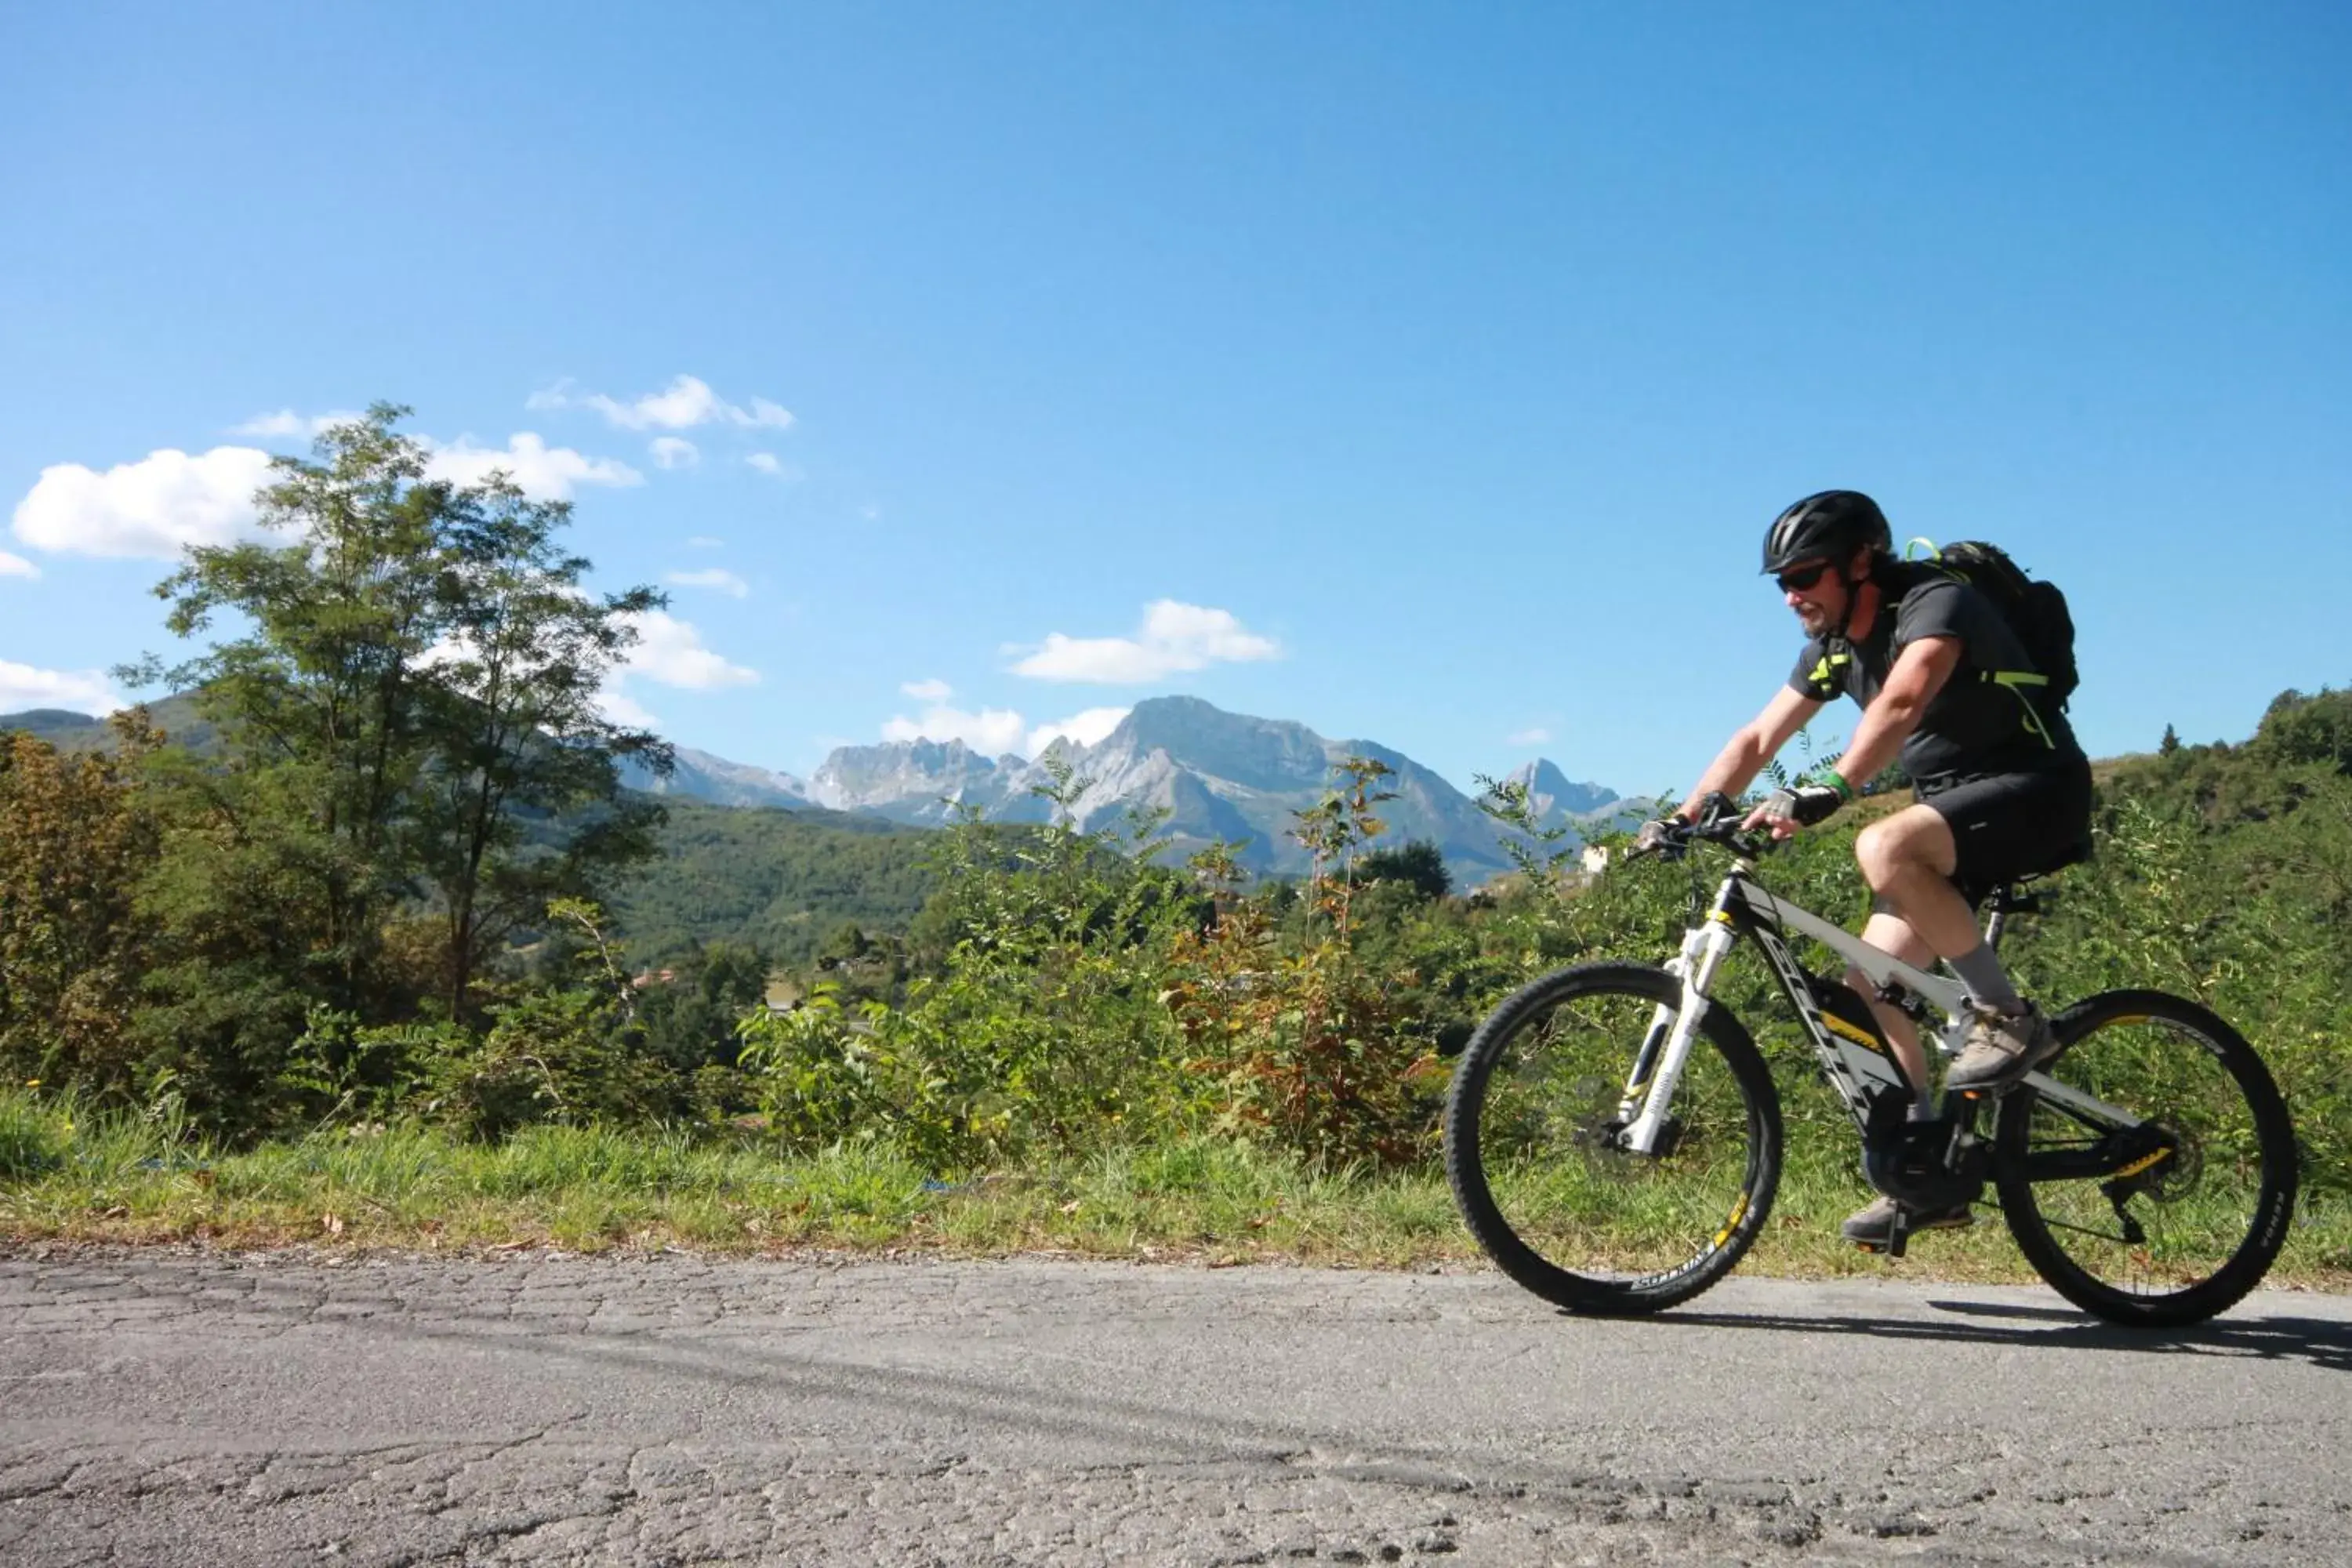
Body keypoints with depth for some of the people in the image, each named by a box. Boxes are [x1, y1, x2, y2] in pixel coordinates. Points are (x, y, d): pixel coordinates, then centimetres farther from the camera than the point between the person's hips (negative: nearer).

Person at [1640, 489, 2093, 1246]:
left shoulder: (1935, 602, -18)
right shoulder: (1833, 645, 7)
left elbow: (1901, 702, -37)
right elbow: (1757, 738, 7)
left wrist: (1828, 792, -50)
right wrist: (1681, 819, -4)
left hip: (2036, 791, -8)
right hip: (1954, 808, 8)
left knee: (1883, 849, -36)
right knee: (1871, 985, -3)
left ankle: (2008, 1017, -19)